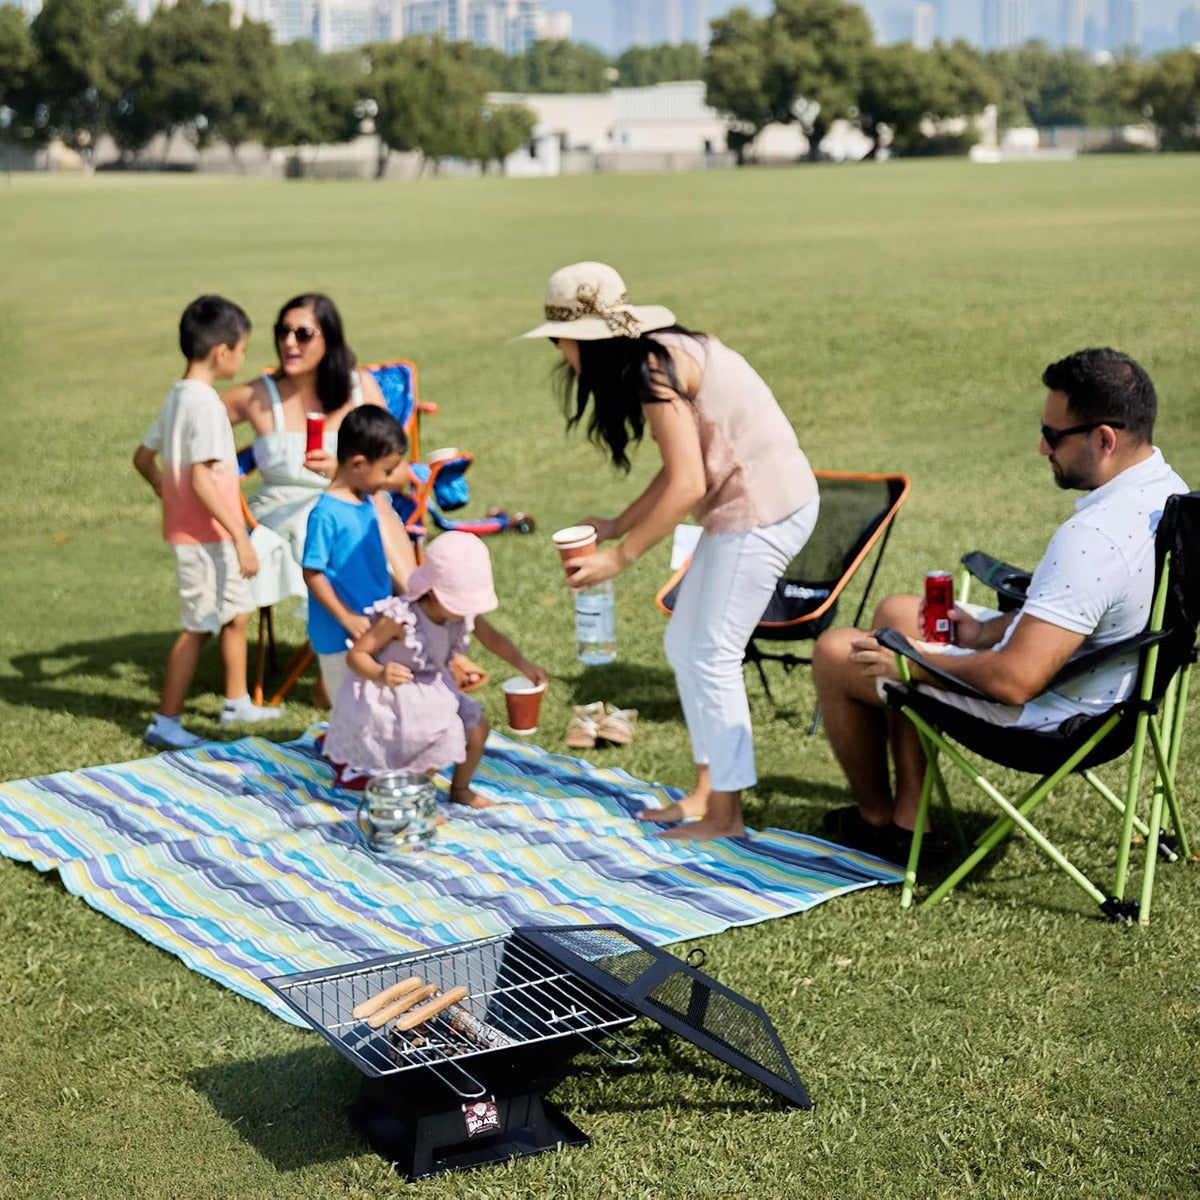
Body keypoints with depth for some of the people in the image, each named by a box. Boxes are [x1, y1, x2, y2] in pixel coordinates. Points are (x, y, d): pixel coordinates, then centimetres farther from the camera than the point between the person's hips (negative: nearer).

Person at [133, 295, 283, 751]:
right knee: (198, 626, -1)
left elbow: (142, 458, 16)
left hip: (209, 534, 9)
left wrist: (167, 492, 27)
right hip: (204, 535, -9)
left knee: (237, 612, 20)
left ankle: (236, 702, 33)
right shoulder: (206, 404, -20)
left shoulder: (178, 397, 9)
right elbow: (201, 479, -26)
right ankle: (165, 722, 6)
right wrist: (241, 536, -25)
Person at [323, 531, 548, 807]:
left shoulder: (461, 613, -11)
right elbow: (356, 654, -27)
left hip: (431, 691, 8)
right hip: (391, 697, -7)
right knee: (444, 741, -20)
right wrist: (380, 675, -47)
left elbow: (491, 638, 5)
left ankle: (460, 789, 31)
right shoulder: (400, 619, -31)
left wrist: (523, 664, -8)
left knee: (477, 727, 3)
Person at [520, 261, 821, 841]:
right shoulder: (658, 358, 11)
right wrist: (617, 524, 11)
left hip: (764, 507, -10)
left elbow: (686, 486, -21)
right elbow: (680, 471, 14)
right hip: (742, 505, 10)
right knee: (684, 645, 14)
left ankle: (724, 814, 7)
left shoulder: (655, 368, -18)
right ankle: (706, 791, 23)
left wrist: (619, 557, -14)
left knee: (712, 656, -3)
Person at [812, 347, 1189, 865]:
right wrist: (984, 631, 4)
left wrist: (909, 663, -18)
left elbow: (1014, 680, -33)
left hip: (1044, 710, -10)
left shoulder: (1093, 539, -35)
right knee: (896, 611, 23)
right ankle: (908, 818, 24)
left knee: (836, 653, 4)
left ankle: (876, 819, 28)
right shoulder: (1167, 491, -4)